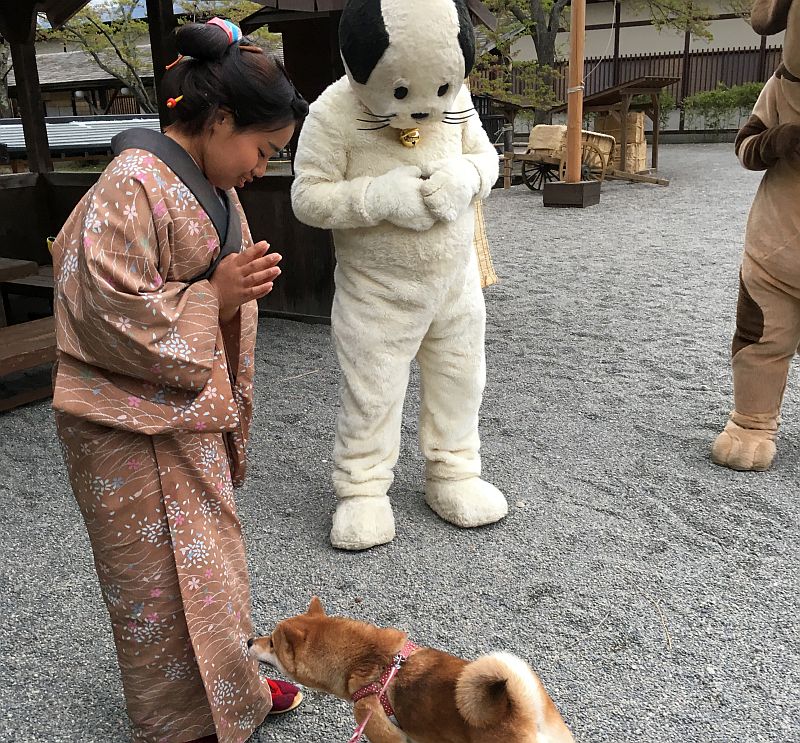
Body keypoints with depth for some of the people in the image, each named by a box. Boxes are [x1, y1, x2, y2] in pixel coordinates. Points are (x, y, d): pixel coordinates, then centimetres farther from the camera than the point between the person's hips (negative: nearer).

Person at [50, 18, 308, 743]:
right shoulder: (134, 188, -21)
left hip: (193, 413, 9)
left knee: (210, 555, 22)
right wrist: (215, 296, -22)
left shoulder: (211, 187, 9)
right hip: (134, 426, -9)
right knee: (163, 581, 8)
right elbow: (108, 315, -25)